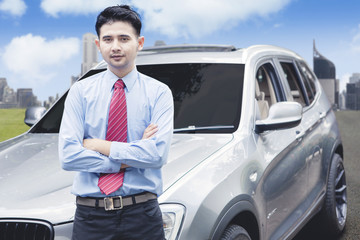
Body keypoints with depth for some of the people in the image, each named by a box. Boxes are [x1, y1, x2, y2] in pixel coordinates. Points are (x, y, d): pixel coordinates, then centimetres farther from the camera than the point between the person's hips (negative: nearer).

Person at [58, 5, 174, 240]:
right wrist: (130, 158, -13)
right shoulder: (80, 91, 1)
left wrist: (99, 145, -12)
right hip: (91, 214, 1)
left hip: (142, 213, 0)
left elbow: (158, 153, -15)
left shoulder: (159, 92, -1)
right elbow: (68, 155, -9)